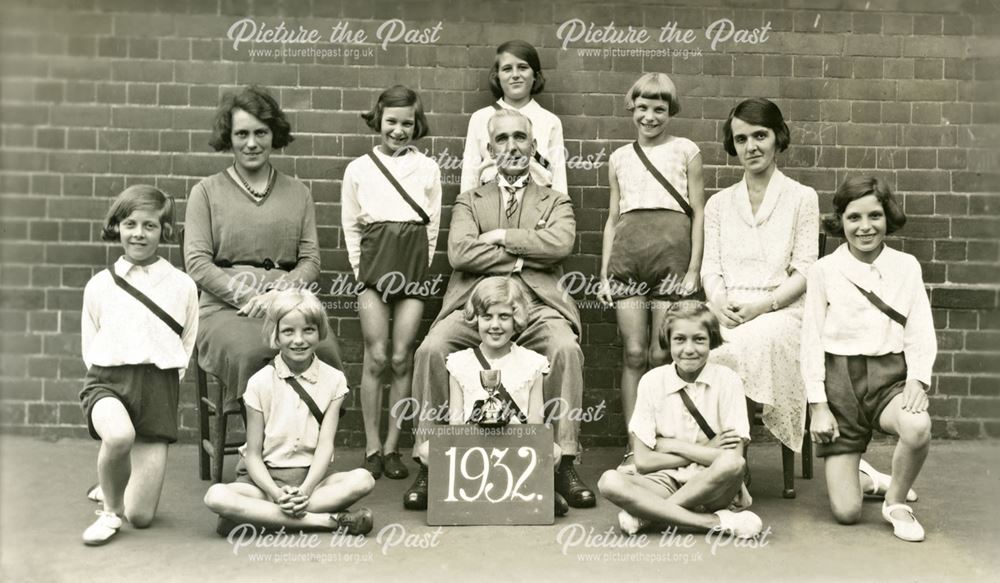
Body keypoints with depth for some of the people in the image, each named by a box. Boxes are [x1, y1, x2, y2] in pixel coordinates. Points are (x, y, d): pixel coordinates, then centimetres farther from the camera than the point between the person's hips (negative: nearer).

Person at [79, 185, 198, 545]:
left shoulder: (182, 286, 2)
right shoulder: (99, 285, 5)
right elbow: (89, 345, 12)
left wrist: (164, 381, 1)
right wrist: (104, 376, -2)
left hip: (158, 384, 0)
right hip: (107, 379, 0)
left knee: (141, 516, -3)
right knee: (119, 435, -39)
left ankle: (112, 487, 37)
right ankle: (110, 509, -6)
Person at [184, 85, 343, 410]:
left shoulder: (298, 193, 19)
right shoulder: (207, 191, 13)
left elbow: (311, 260, 10)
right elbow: (196, 262, 2)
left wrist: (277, 294, -10)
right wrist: (248, 297, -11)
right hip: (225, 307, -1)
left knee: (323, 351, -32)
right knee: (252, 351, -36)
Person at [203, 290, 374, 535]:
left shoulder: (333, 380, 0)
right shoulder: (260, 383, -3)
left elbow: (325, 444, -6)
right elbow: (253, 453, -4)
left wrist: (305, 490, -23)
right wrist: (276, 494, -22)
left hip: (312, 477, 1)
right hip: (266, 478, -1)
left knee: (363, 479, -27)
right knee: (216, 496, -30)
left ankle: (253, 516, -25)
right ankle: (324, 520, -30)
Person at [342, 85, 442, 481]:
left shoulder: (428, 169, 7)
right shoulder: (358, 169, 7)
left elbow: (432, 225, 10)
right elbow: (351, 226, 10)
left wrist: (421, 267, 4)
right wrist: (360, 267, 3)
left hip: (413, 262, 1)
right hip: (373, 260, 0)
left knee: (401, 358, 0)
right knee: (376, 356, -4)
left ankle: (392, 446, 9)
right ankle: (372, 447, 6)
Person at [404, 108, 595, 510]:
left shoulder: (555, 202, 19)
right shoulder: (469, 201, 20)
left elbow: (560, 243, -6)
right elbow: (459, 252, -2)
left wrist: (501, 237, -3)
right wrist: (524, 254, -4)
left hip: (537, 305, 0)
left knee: (567, 349, -32)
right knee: (430, 349, -27)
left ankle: (565, 465, -23)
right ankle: (429, 465, -17)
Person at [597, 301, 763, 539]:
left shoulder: (726, 381, -4)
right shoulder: (652, 381, -1)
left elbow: (733, 459, -13)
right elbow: (643, 461, -4)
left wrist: (674, 446, -8)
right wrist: (706, 451, -7)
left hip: (712, 486, -1)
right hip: (665, 483, 1)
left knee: (733, 465, -34)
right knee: (609, 481, -27)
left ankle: (648, 514, -20)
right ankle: (715, 522, -29)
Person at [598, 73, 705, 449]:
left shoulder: (685, 151, 9)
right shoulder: (619, 158, 17)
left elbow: (698, 213, 5)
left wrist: (694, 269, -3)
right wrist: (604, 273, 11)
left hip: (671, 250, -2)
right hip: (627, 253, 2)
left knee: (662, 355, -3)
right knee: (633, 353, 0)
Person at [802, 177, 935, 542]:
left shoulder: (906, 267, 5)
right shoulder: (824, 271, 0)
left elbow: (921, 334, 3)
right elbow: (811, 342, 0)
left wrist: (917, 380, -16)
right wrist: (817, 405, -5)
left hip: (890, 375, 1)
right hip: (840, 378, -1)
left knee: (918, 428, -37)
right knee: (846, 512, -4)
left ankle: (896, 503, -3)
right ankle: (851, 474, 37)